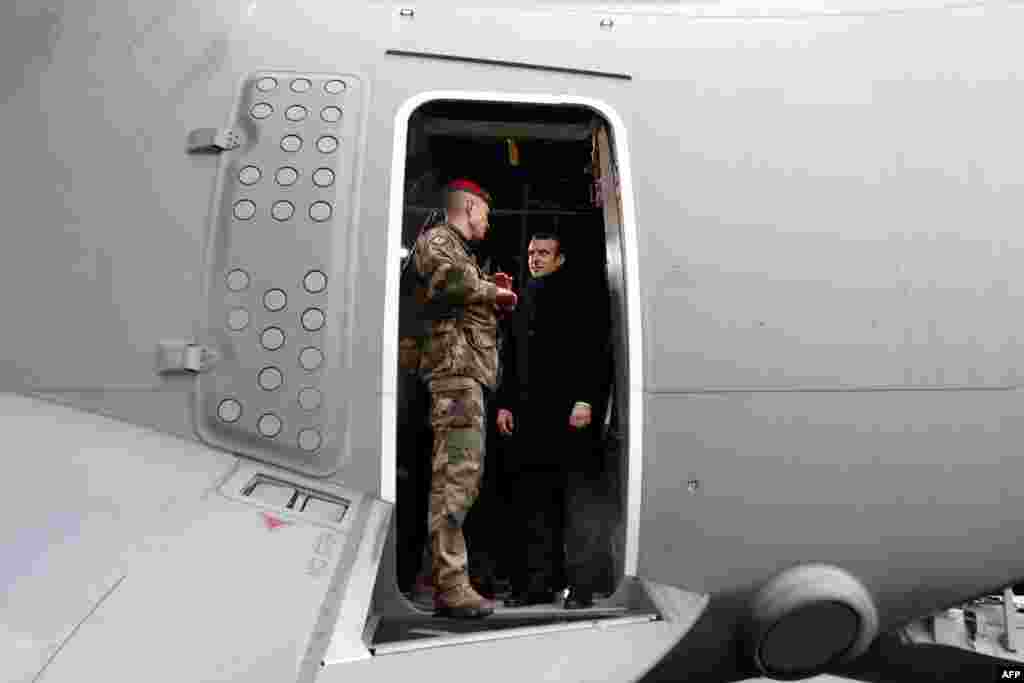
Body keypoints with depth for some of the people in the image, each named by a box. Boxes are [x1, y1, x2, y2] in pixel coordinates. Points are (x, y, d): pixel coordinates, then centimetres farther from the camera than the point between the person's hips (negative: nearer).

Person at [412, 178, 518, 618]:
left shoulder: (460, 251, 29)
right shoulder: (437, 239, 0)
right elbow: (445, 274, -24)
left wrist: (494, 297, 16)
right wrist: (492, 290, -9)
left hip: (468, 372, 10)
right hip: (456, 368, -10)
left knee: (456, 474, 12)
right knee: (457, 474, -14)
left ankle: (441, 568, 21)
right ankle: (451, 585, -13)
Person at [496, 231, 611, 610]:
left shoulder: (582, 296, 4)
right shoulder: (520, 301, 21)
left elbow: (596, 353, -5)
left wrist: (585, 401, -15)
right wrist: (505, 403, 11)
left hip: (571, 414, -5)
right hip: (529, 417, 6)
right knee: (531, 506, 6)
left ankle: (581, 586, 5)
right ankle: (536, 584, 14)